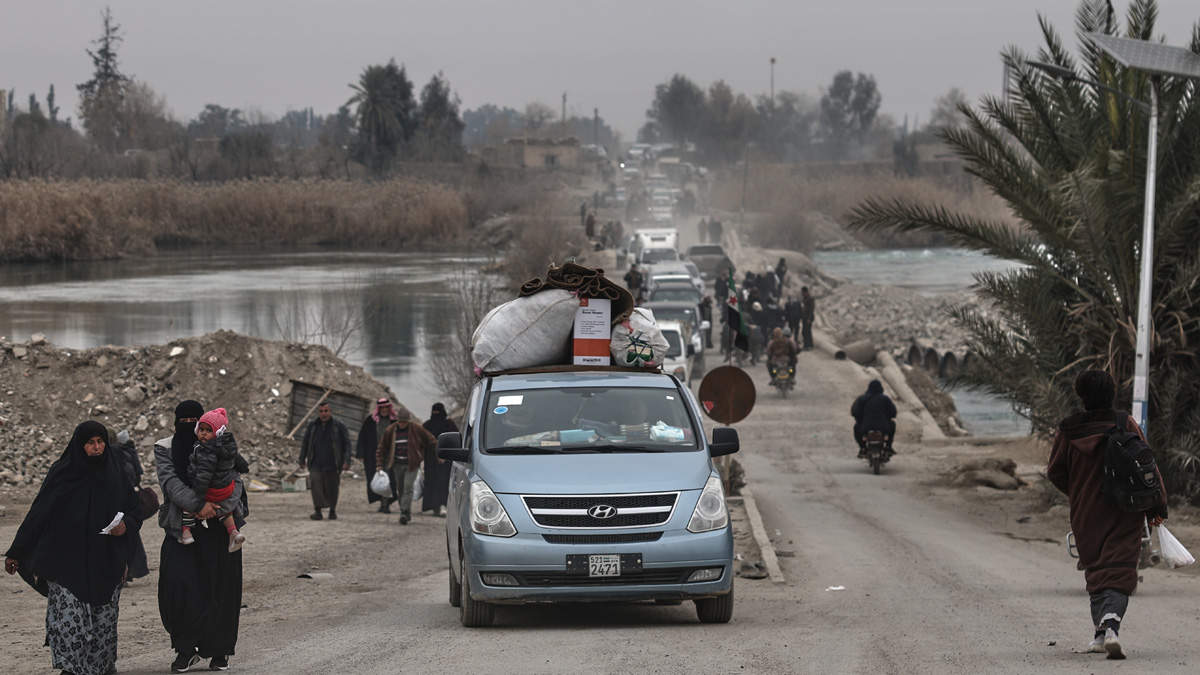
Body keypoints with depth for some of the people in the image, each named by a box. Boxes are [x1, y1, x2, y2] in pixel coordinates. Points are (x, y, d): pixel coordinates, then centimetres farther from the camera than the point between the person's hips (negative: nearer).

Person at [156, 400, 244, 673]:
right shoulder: (165, 449, 4)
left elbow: (234, 482, -5)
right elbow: (171, 482, -11)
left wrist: (214, 505, -23)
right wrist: (198, 504, -26)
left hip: (218, 527, 0)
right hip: (181, 526, 0)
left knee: (219, 588, 2)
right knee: (179, 586, -14)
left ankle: (220, 651, 16)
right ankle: (186, 649, -1)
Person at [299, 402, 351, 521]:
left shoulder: (338, 425, 0)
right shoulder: (312, 426, 8)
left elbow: (347, 444, 1)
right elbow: (305, 443, 16)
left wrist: (346, 461, -8)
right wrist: (302, 460, 13)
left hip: (332, 464, -1)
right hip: (316, 464, 1)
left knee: (332, 488, 5)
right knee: (316, 485, -15)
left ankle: (332, 510, 21)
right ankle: (318, 510, -15)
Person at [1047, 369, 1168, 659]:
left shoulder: (1067, 431, -3)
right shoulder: (1125, 424, -5)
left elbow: (1055, 472, 5)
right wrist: (1157, 506, 4)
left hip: (1086, 514, 1)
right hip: (1125, 514, -1)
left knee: (1095, 570, 15)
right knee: (1119, 571, -5)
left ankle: (1101, 632, 12)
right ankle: (1111, 625, -28)